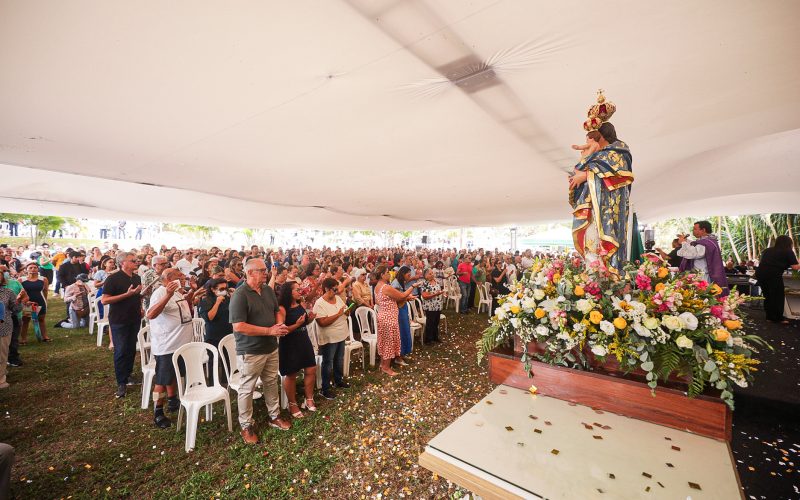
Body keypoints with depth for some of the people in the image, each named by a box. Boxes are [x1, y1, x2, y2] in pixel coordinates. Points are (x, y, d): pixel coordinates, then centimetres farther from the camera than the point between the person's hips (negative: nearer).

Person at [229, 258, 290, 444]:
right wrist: (270, 331, -24)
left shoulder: (268, 290, 2)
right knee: (247, 389, 11)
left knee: (272, 383, 19)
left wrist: (279, 325, -8)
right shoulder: (240, 295, -20)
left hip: (271, 347, 7)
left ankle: (274, 416, 37)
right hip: (250, 351, -6)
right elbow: (238, 326, -25)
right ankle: (246, 425, 29)